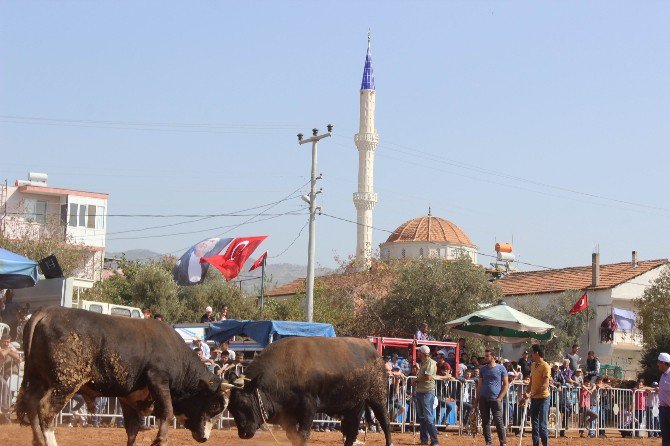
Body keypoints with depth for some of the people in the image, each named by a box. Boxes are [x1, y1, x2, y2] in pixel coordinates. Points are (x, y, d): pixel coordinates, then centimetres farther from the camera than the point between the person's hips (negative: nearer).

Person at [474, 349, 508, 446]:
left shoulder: (501, 368, -1)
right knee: (485, 422, 5)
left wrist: (500, 398, -9)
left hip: (495, 399, -4)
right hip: (483, 399, 4)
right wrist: (477, 399, 10)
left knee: (498, 422, -6)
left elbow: (506, 384, -1)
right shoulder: (482, 369, 10)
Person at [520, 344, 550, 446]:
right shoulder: (533, 365, 11)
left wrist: (531, 394, -27)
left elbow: (545, 385, -21)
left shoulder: (545, 367, -14)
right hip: (534, 399, 8)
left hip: (543, 398, -8)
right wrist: (526, 396, 14)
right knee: (534, 424, 11)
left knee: (542, 425, -7)